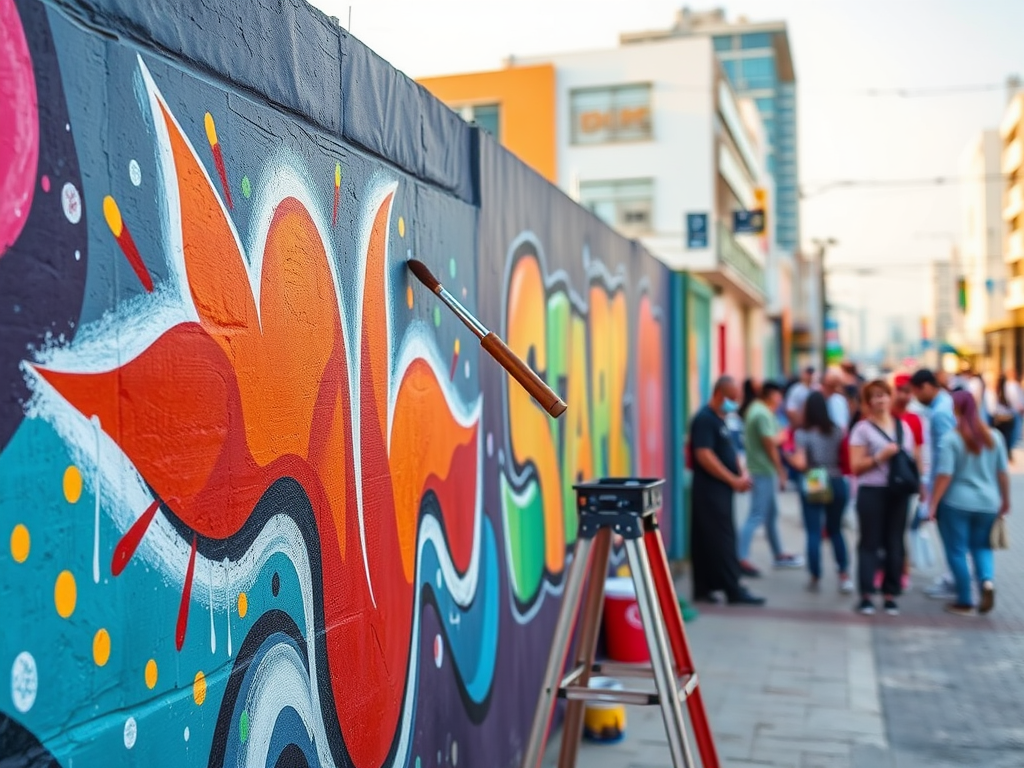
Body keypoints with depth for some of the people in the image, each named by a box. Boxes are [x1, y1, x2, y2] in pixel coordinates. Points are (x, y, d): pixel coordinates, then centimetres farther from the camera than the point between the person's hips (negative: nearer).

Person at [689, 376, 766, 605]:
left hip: (720, 490, 9)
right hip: (710, 490, -9)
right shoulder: (705, 419, -15)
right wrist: (734, 480, -20)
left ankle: (703, 588, 15)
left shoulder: (719, 419, 16)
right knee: (722, 540, -5)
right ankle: (733, 590, -2)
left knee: (706, 542, 11)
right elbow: (704, 456, -23)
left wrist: (741, 474, 5)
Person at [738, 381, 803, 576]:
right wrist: (780, 472, -10)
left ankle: (779, 555, 29)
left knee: (771, 513, 18)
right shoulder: (763, 414, -17)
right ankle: (742, 558, -13)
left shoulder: (755, 409, 13)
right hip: (764, 471, -10)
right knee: (757, 516, -11)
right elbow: (770, 445, -17)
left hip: (762, 471, 10)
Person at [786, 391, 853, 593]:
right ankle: (844, 575, 6)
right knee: (835, 531, 16)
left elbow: (801, 464, -16)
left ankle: (815, 578, 7)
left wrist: (789, 456, 3)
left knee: (813, 533, 4)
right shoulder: (837, 431, 2)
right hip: (836, 483, 3)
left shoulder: (802, 434, -8)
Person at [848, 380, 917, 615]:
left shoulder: (903, 427, 13)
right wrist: (880, 456, -17)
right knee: (870, 542, -2)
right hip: (871, 491, -4)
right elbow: (855, 466, -7)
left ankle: (890, 594, 12)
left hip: (899, 491, 4)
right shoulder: (862, 428, -2)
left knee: (895, 543, 5)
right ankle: (866, 595, 1)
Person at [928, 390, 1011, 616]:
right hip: (988, 502, 4)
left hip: (958, 502, -4)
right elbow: (1002, 473, 6)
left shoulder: (951, 439, -10)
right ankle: (987, 581, -8)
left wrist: (933, 503, -9)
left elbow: (944, 475, -14)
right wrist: (1005, 500, 18)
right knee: (981, 546, 18)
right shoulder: (994, 436, 2)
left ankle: (965, 602, 10)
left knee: (958, 551, 7)